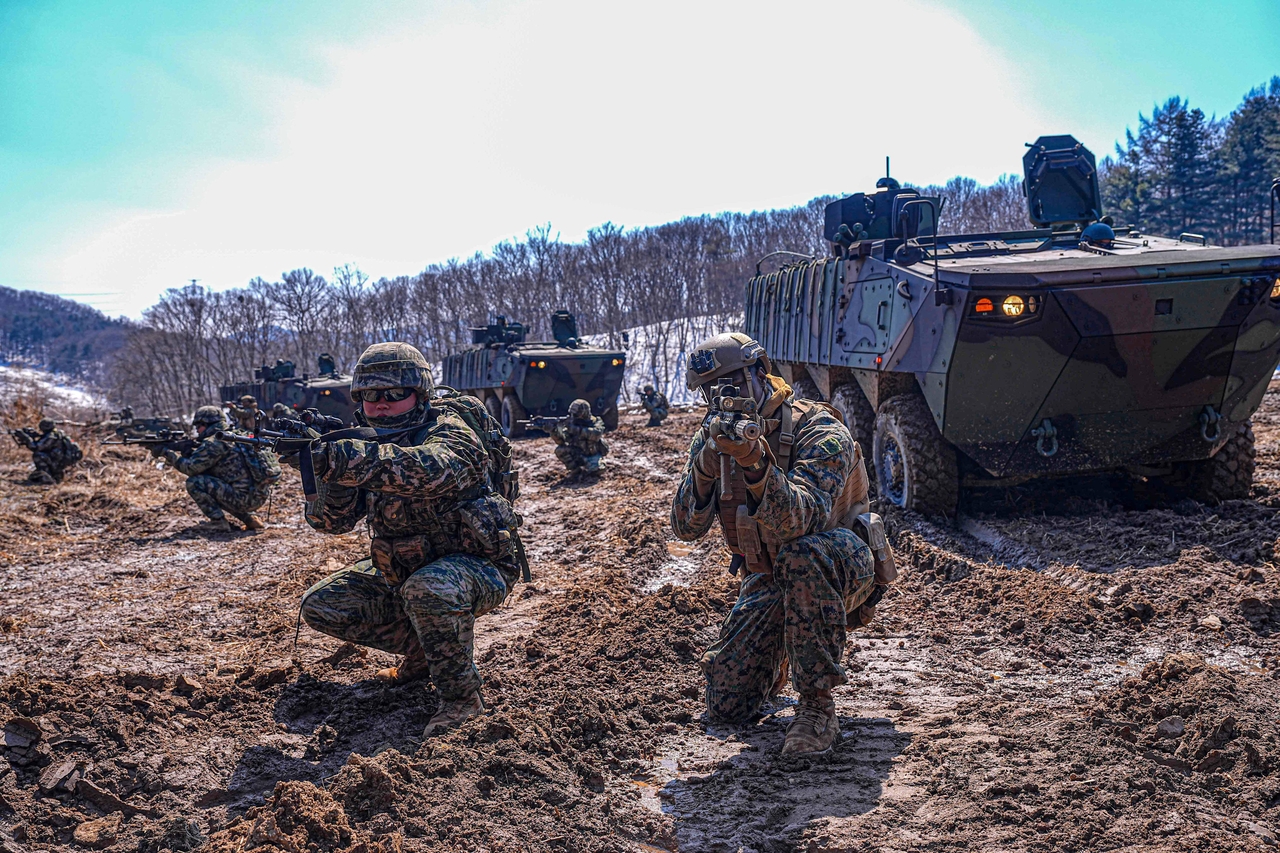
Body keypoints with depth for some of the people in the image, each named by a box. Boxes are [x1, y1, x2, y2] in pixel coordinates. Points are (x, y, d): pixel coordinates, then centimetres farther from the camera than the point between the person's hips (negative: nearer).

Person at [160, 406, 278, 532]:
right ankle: (250, 517, 17)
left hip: (244, 497, -9)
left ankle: (218, 521, 0)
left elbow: (191, 468, -8)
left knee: (193, 482, -3)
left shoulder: (214, 442, -8)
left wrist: (166, 452, 2)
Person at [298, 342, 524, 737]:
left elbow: (423, 471, -45)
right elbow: (331, 519, -8)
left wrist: (343, 459, -53)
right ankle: (424, 648, 10)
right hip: (399, 574, 8)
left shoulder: (452, 437, -20)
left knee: (427, 588, -39)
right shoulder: (367, 445, 1)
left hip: (475, 568, -8)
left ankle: (460, 695, -17)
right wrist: (325, 468, -28)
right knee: (320, 606, 1)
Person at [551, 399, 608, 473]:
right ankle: (575, 468, -2)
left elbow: (597, 434, -41)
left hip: (593, 454, -3)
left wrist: (577, 429, -48)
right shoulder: (571, 423, -10)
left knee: (592, 469, -31)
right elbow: (560, 441, -13)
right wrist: (554, 430, -35)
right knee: (560, 449, -19)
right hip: (579, 455, 3)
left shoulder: (594, 422, -19)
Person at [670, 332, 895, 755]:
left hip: (842, 566, -5)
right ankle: (781, 655, 30)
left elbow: (802, 520, -38)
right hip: (769, 580, 5)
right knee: (727, 707, -4)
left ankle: (817, 706, -28)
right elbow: (685, 527, -13)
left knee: (803, 556, -42)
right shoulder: (711, 437, -4)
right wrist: (704, 469, -32)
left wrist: (755, 462, -53)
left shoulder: (819, 430, -22)